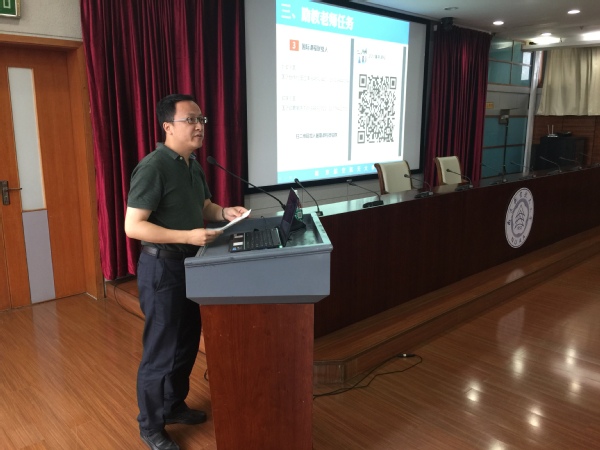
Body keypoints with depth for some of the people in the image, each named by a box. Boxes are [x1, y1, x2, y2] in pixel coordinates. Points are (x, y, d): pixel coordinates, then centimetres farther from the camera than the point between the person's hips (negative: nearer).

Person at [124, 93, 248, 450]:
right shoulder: (153, 168, -20)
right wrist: (188, 236, -30)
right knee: (161, 350, 4)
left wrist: (225, 212, -2)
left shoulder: (193, 164, 9)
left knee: (188, 341, 19)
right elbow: (133, 226, -23)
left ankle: (174, 405, 39)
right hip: (162, 267, -9)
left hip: (188, 264, 9)